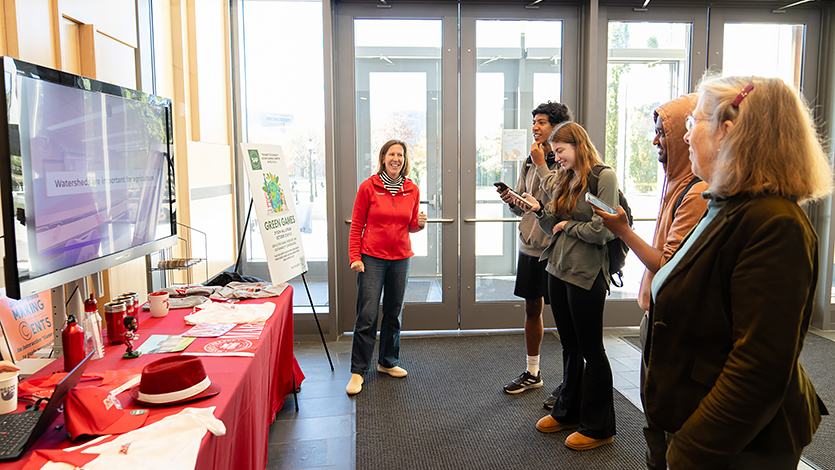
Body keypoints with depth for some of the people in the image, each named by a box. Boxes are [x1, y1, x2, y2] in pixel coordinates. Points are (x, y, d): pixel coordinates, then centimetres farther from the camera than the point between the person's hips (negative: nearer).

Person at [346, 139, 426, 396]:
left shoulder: (412, 190, 6)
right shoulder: (368, 187, -4)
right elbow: (356, 225, -1)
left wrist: (420, 223, -7)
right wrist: (354, 257, -8)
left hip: (400, 258, 4)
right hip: (372, 258, -4)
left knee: (394, 313, 11)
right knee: (367, 316, -6)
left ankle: (388, 361, 28)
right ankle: (357, 371, 4)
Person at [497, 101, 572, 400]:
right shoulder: (530, 161, 11)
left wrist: (542, 165, -15)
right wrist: (511, 199, -6)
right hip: (529, 245, 7)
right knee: (532, 308, 15)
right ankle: (532, 373, 30)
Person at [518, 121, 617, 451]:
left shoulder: (603, 177, -10)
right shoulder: (566, 179, 13)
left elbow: (602, 232, -18)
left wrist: (568, 225, -7)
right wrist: (539, 210, -4)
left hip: (586, 275, -7)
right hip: (558, 271, 7)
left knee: (591, 350, 4)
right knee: (569, 347, 18)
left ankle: (597, 428, 18)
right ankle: (567, 413, 33)